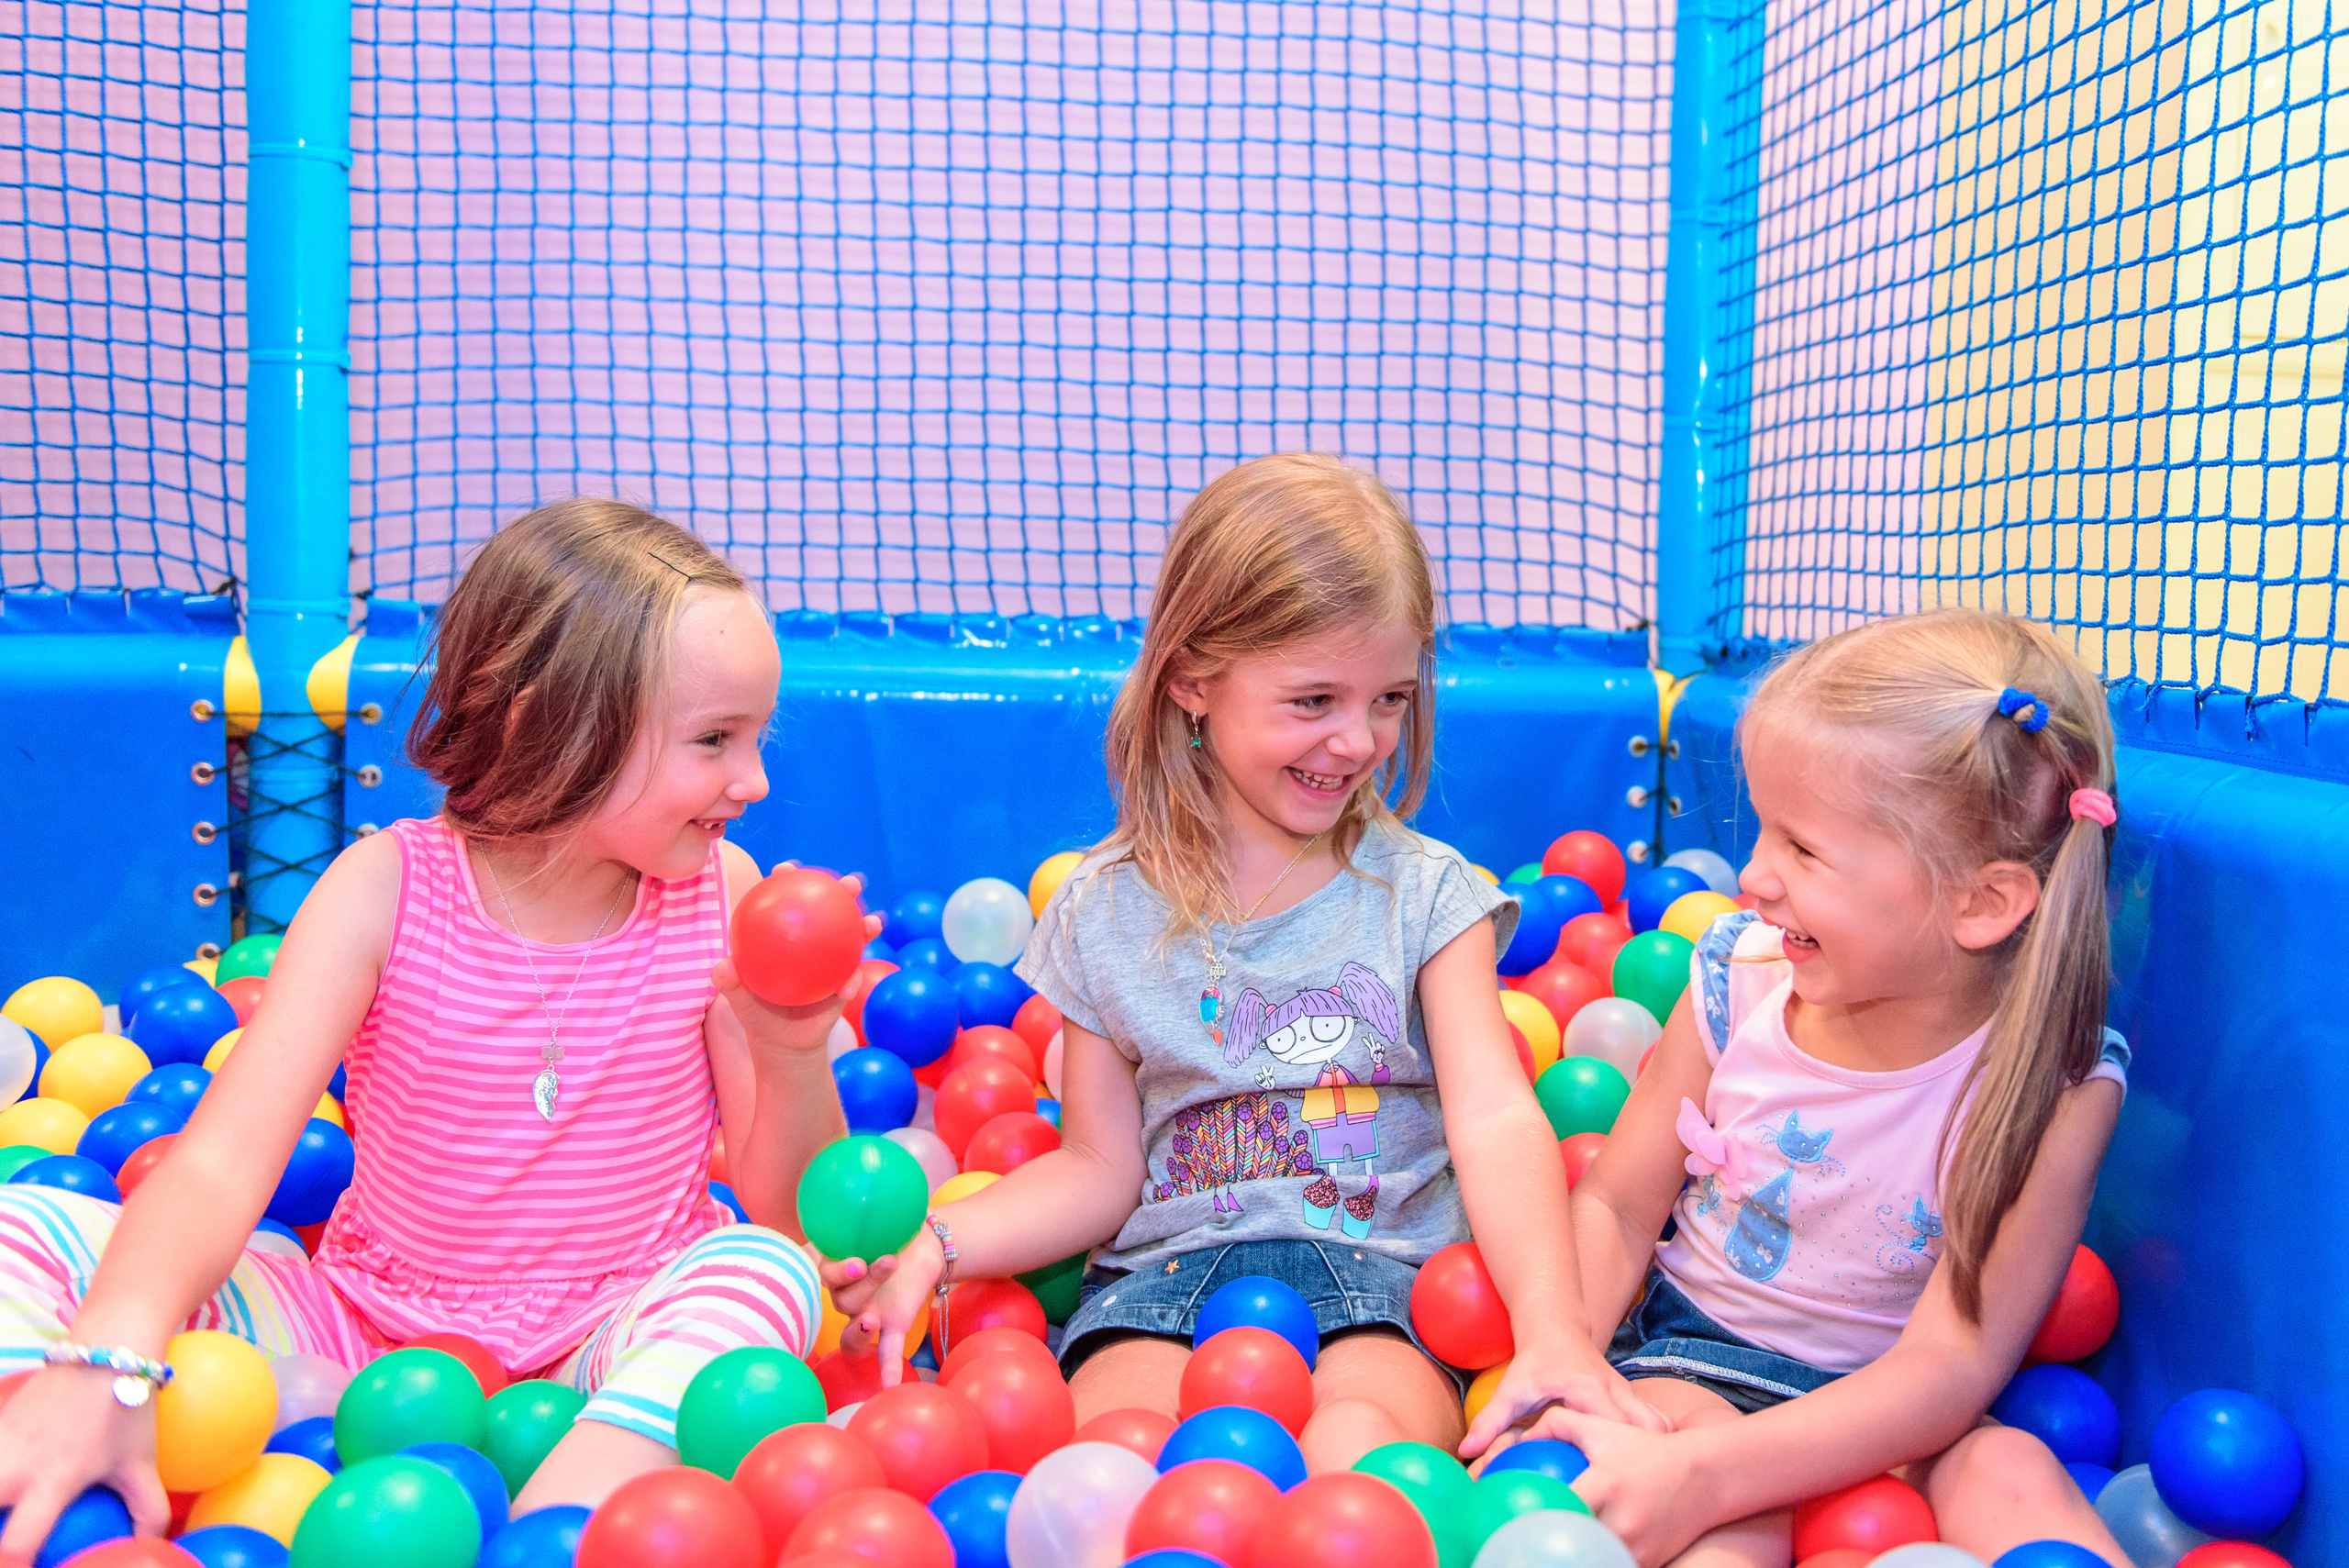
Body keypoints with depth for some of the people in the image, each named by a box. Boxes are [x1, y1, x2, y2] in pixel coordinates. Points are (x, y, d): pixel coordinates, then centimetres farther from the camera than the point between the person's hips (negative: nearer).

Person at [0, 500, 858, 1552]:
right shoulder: (389, 888, -11)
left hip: (611, 1349, 0)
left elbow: (796, 1216, -3)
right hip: (373, 1336, 0)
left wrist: (795, 1059, -24)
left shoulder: (720, 895, -7)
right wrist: (107, 1357, -43)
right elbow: (221, 1167, -22)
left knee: (764, 1270, -33)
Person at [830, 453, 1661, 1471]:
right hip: (1165, 1275, 1)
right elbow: (1101, 1168, 9)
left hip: (1379, 1278, 0)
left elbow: (1497, 1123, -9)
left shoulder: (1424, 893, 3)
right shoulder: (1105, 912, 6)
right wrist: (933, 1245, -8)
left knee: (1357, 1441, -33)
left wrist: (1553, 1328, -26)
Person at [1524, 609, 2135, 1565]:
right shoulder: (1739, 976, -11)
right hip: (1697, 1356, 0)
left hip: (1894, 1410, 1)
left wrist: (1701, 1475, -36)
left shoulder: (2057, 1079, -19)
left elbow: (1950, 1364, -23)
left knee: (2008, 1477, -30)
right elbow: (1617, 1206, 0)